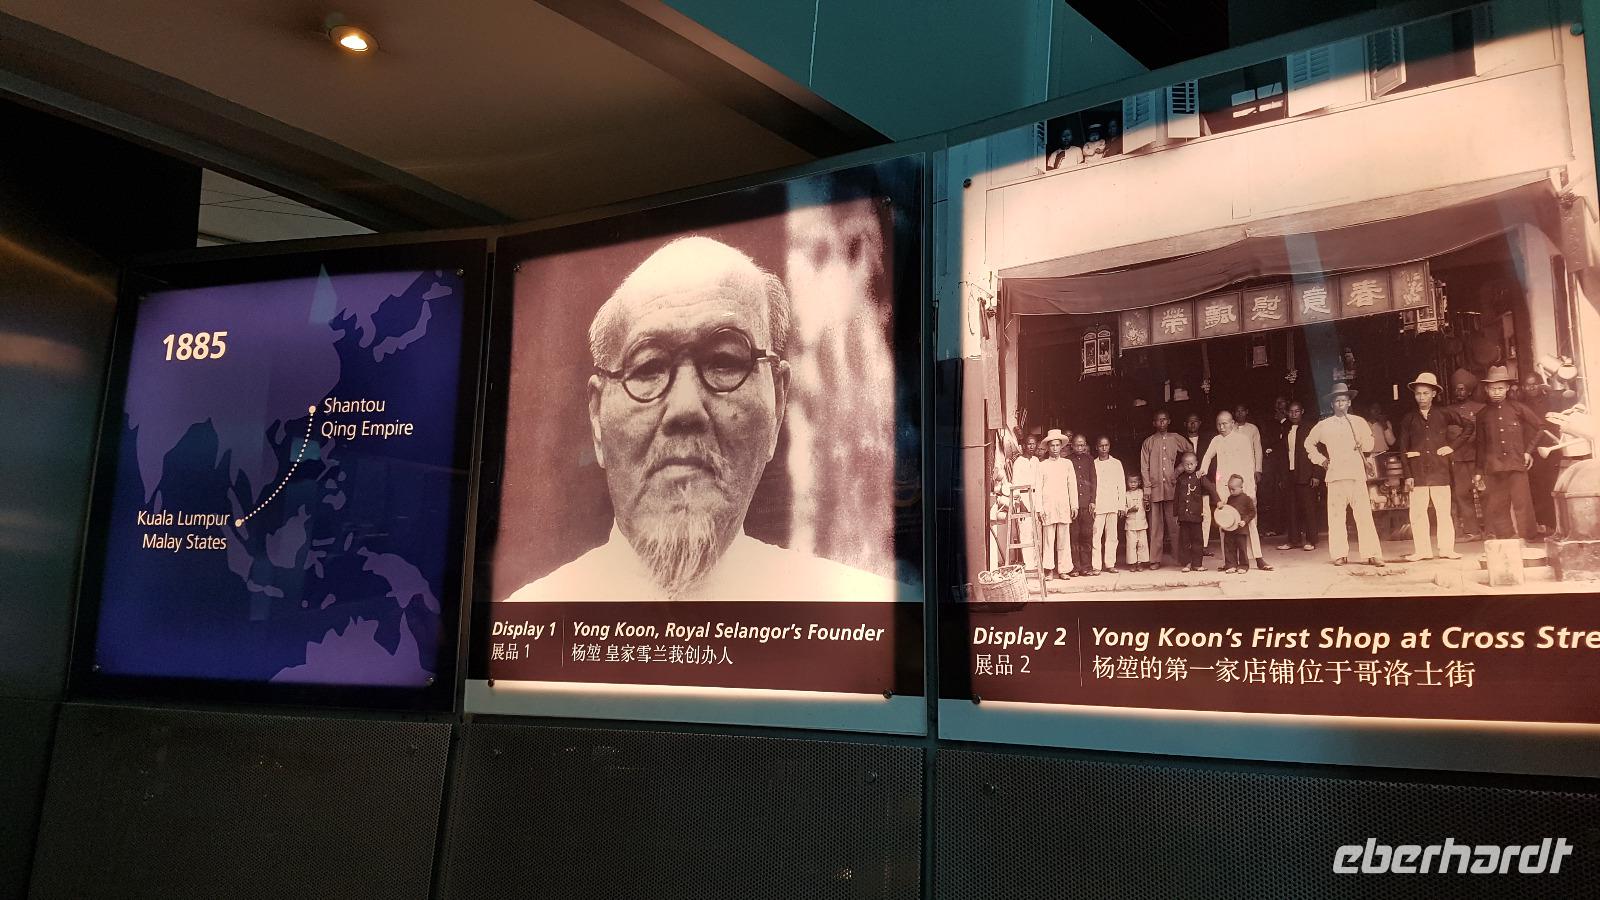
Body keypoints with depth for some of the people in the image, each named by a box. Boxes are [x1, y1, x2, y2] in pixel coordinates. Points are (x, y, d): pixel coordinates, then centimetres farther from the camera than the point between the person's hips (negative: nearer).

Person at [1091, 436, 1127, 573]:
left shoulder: (1116, 463, 9)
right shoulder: (1093, 464, 6)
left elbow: (1122, 485, 9)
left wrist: (1122, 505, 4)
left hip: (1113, 506, 1)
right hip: (1098, 507, -1)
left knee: (1111, 536, 2)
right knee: (1096, 536, -6)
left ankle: (1110, 564, 8)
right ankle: (1096, 566, -4)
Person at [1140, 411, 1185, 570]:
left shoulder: (1176, 439, 9)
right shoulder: (1148, 442, 10)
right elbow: (1144, 467, 7)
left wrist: (1180, 470, 4)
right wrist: (1147, 488, -2)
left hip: (1172, 487, 0)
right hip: (1155, 489, 0)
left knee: (1175, 524, -3)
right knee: (1156, 526, 0)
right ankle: (1155, 560, 2)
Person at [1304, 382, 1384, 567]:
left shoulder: (1359, 422, 13)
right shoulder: (1324, 425, 12)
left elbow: (1369, 444, 12)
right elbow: (1309, 443, 24)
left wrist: (1362, 444, -8)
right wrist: (1320, 459, 14)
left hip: (1357, 474, 0)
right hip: (1335, 474, 0)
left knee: (1364, 514, -6)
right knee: (1336, 516, -3)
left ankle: (1372, 554, -5)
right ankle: (1340, 554, 3)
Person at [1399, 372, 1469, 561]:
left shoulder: (1444, 414, 7)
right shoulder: (1409, 419, 7)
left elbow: (1468, 427, 15)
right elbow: (1404, 449, 6)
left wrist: (1453, 446, 4)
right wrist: (1408, 475, -2)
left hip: (1440, 470, 0)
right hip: (1418, 472, 1)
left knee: (1444, 511, 1)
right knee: (1417, 513, -1)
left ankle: (1447, 549, 8)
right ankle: (1422, 550, 5)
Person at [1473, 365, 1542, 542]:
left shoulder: (1517, 408, 4)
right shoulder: (1482, 414, 10)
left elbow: (1540, 425, 11)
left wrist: (1529, 450, 7)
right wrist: (1479, 472, 13)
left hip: (1517, 463, -2)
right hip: (1493, 467, 2)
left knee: (1522, 504, -5)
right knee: (1495, 507, 1)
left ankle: (1529, 540, 4)